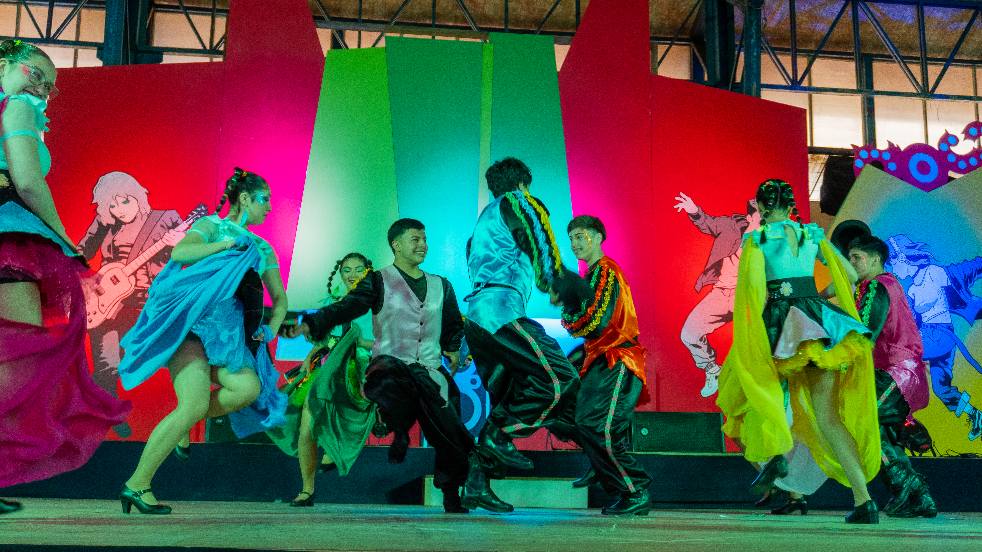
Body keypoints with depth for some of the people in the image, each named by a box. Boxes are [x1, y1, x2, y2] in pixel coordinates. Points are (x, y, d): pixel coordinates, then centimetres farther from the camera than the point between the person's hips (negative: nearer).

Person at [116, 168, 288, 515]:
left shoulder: (263, 250, 23)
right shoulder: (212, 226, 8)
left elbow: (280, 298, 27)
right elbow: (178, 254, -11)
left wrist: (271, 329, 9)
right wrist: (229, 244, -9)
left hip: (230, 336, 5)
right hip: (194, 323, -5)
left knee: (250, 387, -26)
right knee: (194, 404, -24)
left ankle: (183, 421, -3)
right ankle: (137, 484, -14)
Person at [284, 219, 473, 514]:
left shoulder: (441, 286, 17)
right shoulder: (379, 281, 4)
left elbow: (455, 326, 34)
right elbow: (345, 308, -9)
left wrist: (453, 348, 19)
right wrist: (310, 324, -23)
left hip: (430, 371, 4)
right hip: (389, 363, -4)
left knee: (451, 437, -4)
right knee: (389, 382, -40)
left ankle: (451, 498, 21)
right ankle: (400, 432, -6)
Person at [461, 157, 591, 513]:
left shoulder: (485, 220, 32)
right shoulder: (518, 203, 7)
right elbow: (540, 248, -2)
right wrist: (559, 283, 13)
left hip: (476, 317, 9)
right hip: (499, 312, -9)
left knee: (508, 403, 11)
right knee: (560, 380, -12)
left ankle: (476, 485, 8)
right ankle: (500, 436, -12)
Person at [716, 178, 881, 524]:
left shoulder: (757, 238, -1)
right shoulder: (812, 235, 13)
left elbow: (754, 286, -14)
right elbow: (850, 274, 14)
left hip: (780, 322, -4)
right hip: (819, 321, 4)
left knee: (748, 389, 21)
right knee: (827, 415, 4)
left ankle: (774, 453, -3)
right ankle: (864, 499, -7)